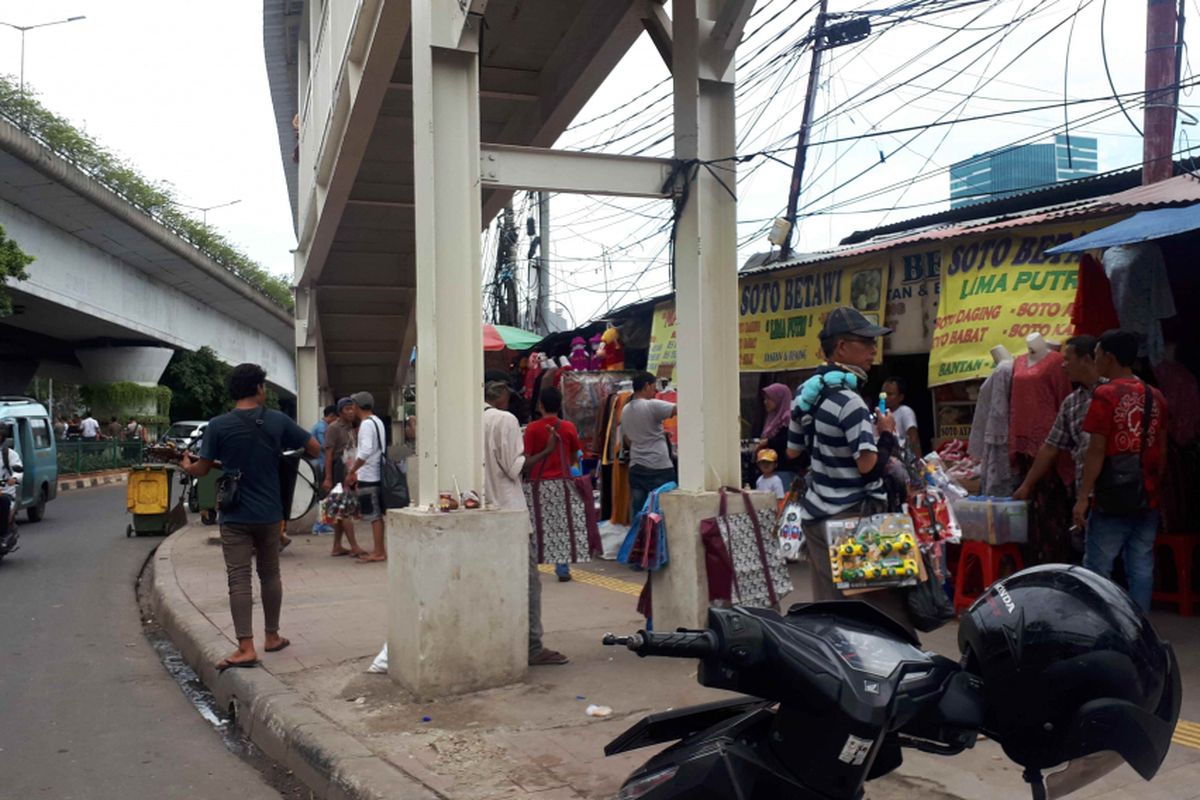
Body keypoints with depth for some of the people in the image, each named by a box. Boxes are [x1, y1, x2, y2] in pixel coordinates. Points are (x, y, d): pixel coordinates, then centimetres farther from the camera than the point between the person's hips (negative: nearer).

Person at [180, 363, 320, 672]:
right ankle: (272, 636, 26)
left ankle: (246, 648, -8)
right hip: (269, 513, 2)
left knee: (239, 579, -3)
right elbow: (314, 448, 2)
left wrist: (187, 466, 19)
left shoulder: (219, 425, -9)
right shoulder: (278, 421, -4)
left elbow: (202, 470, -4)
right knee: (270, 574, 16)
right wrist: (284, 450, 22)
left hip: (235, 516, -2)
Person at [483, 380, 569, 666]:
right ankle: (533, 648, -1)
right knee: (528, 579, -1)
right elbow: (515, 468, -13)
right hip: (508, 510, -6)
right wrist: (547, 451, -6)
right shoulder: (505, 419, -8)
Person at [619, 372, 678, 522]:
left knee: (638, 511, 7)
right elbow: (679, 409, -20)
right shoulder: (652, 405, -11)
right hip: (659, 468, -7)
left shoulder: (625, 410, 12)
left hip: (636, 467, 7)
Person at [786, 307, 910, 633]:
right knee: (888, 607, -1)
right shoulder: (848, 401, -18)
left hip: (815, 516, 9)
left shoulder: (806, 392, 9)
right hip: (852, 518, -9)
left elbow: (792, 451, 17)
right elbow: (868, 464, -23)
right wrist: (886, 435, -7)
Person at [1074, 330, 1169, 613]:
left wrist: (1083, 497, -12)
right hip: (1148, 499, 6)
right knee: (1141, 568, 9)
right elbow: (1162, 449, 12)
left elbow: (1097, 450, -14)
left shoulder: (1105, 395, -10)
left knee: (1096, 569, 1)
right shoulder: (1155, 396, 9)